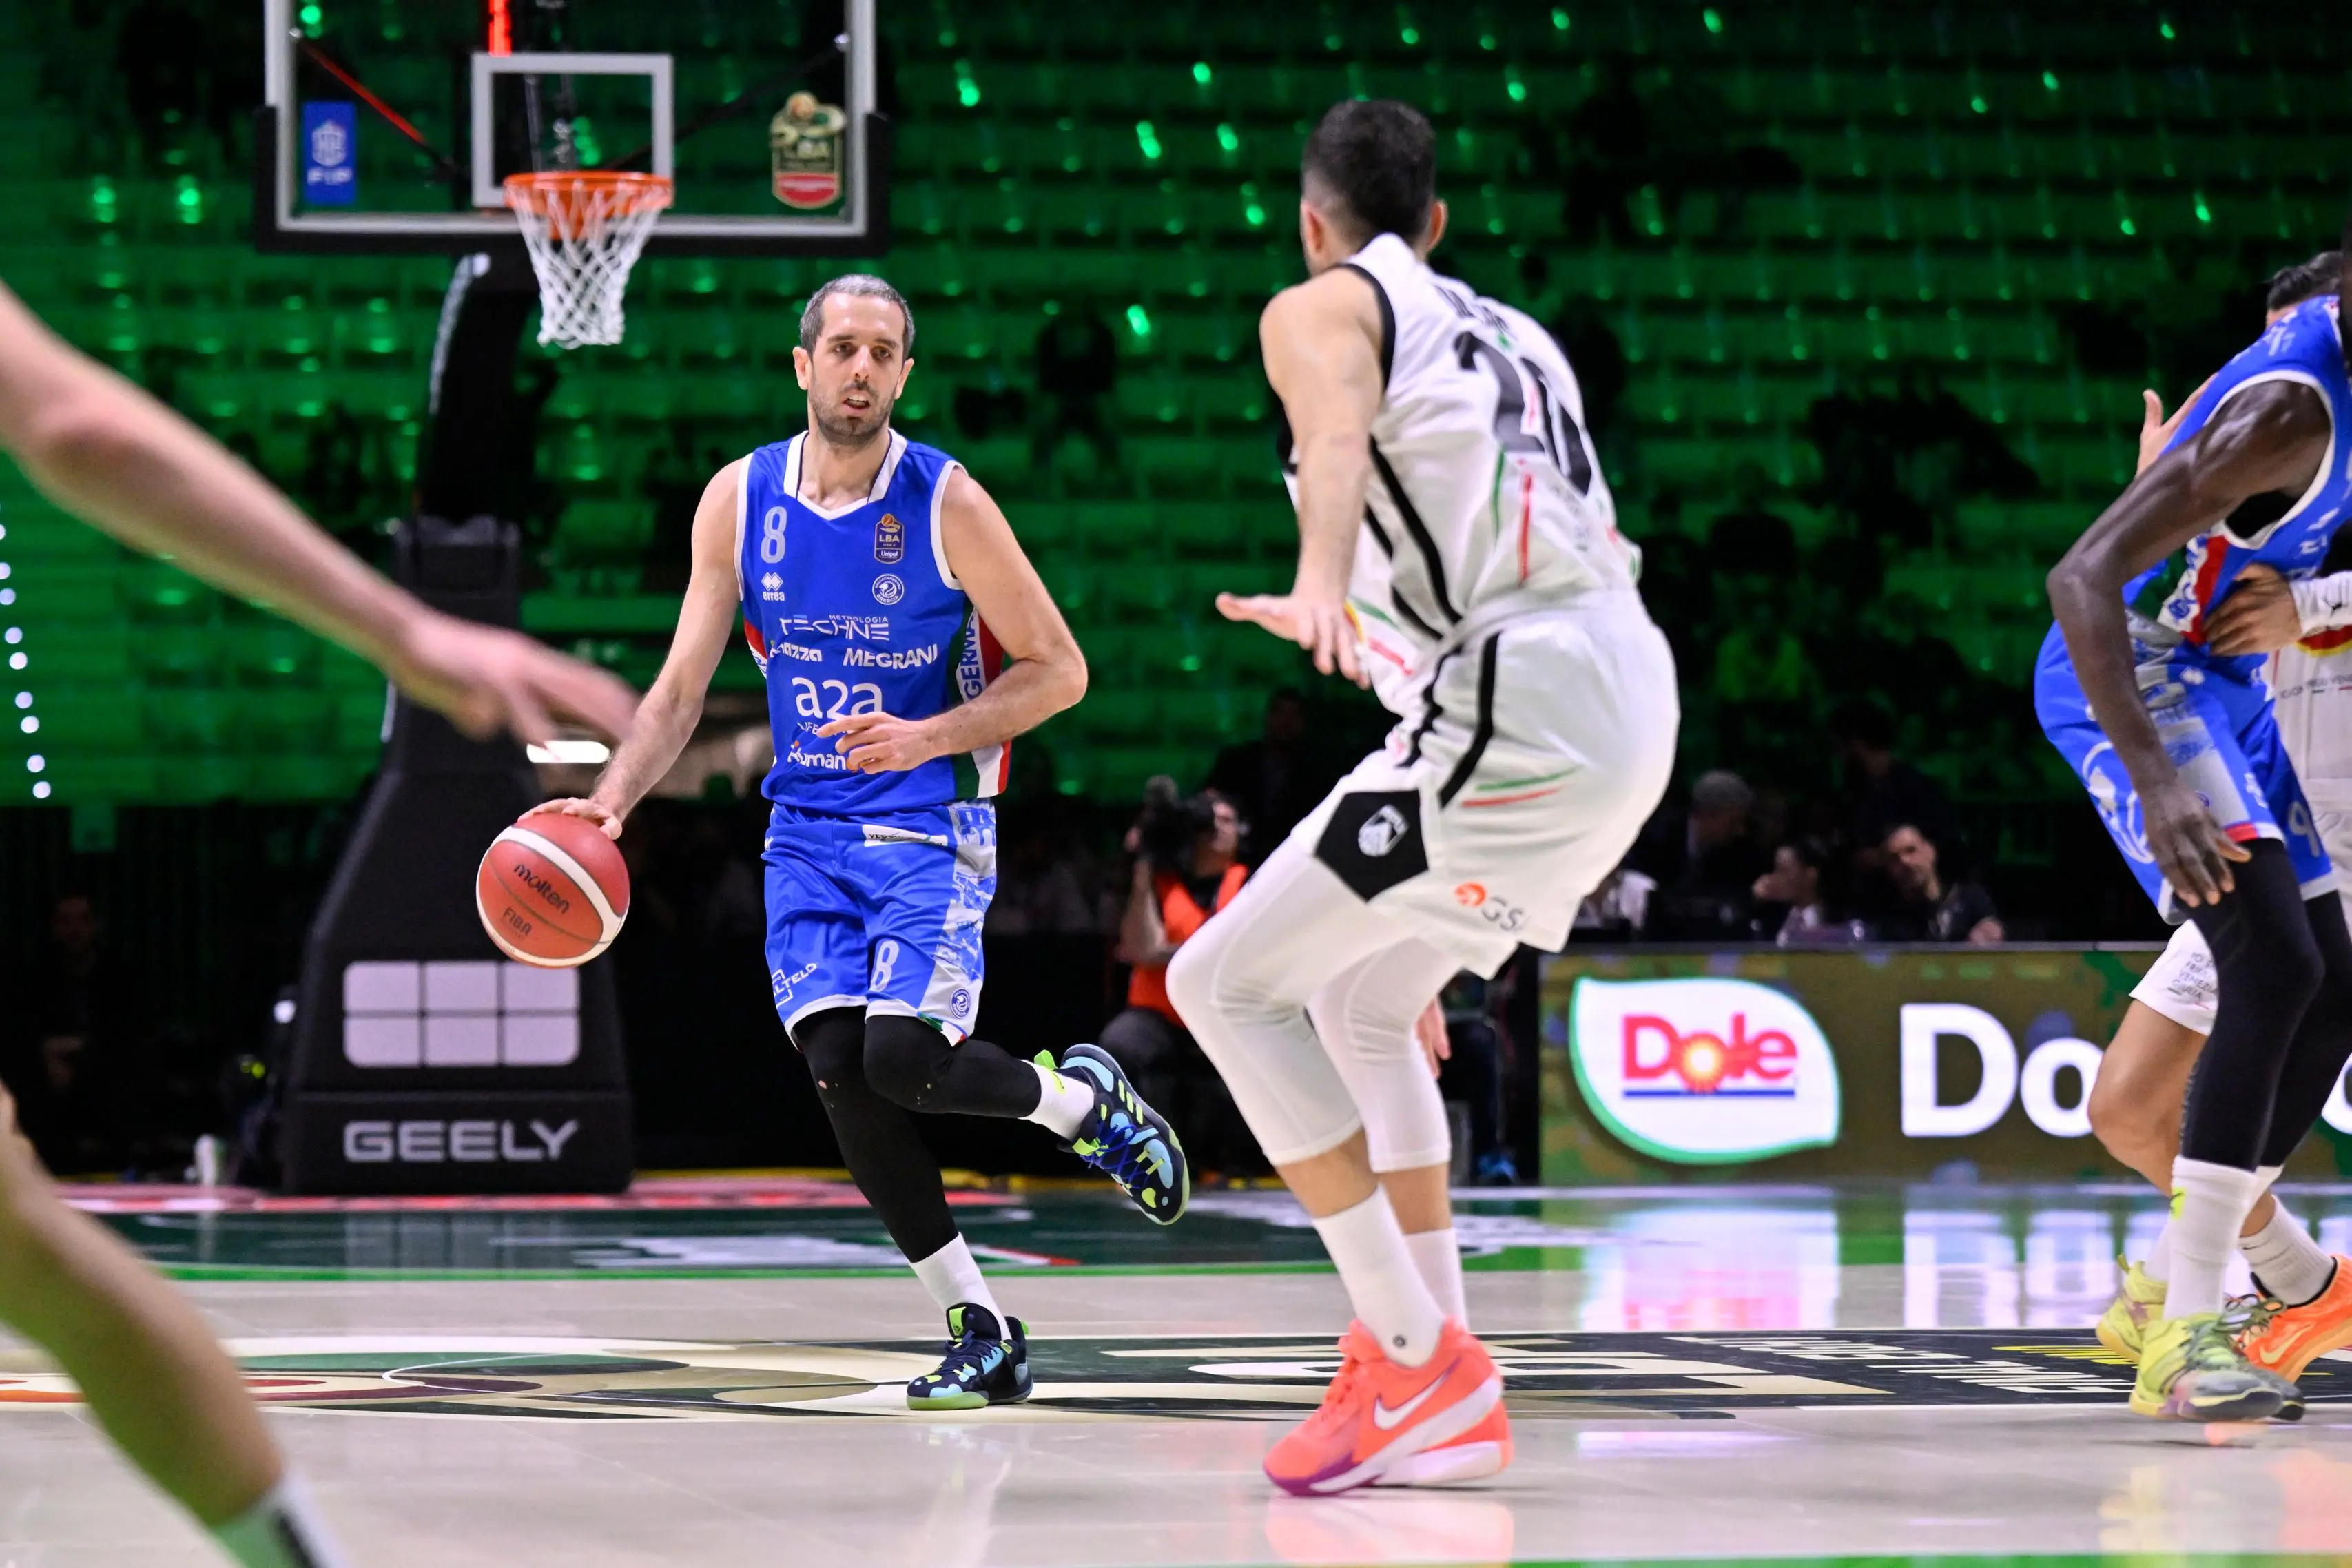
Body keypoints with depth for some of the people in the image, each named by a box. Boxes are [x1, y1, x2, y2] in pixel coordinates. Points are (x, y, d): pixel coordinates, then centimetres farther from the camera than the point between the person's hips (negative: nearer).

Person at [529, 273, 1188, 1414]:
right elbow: (681, 689, 4)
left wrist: (928, 737, -19)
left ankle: (1083, 1098, 13)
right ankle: (981, 1335, 1)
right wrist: (615, 795, -13)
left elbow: (1058, 671, -5)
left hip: (928, 821, -4)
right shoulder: (739, 501, 0)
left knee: (903, 1055, -21)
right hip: (808, 827, 4)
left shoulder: (947, 505, -10)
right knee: (840, 1074, -10)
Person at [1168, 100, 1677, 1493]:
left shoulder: (1323, 308, 5)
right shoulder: (1511, 334, 29)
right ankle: (1447, 1407, 19)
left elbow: (1338, 440, -18)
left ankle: (1416, 1356, -7)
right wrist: (1357, 618, 56)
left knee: (1225, 982, -2)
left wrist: (1322, 584, -38)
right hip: (1631, 697, 9)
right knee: (1365, 1003, 24)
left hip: (1517, 710, -8)